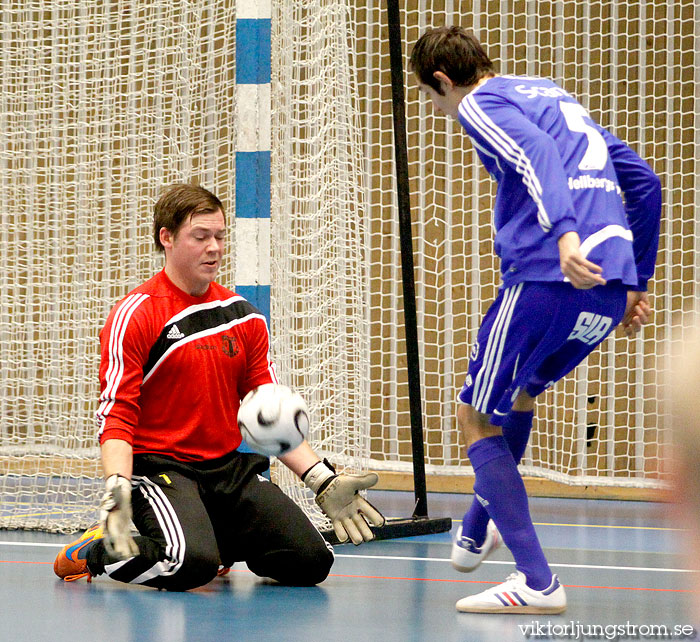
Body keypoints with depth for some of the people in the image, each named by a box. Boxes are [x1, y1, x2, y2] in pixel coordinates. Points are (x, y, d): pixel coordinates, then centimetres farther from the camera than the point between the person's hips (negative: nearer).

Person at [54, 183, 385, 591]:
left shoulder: (245, 317, 10)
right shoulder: (135, 315, -8)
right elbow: (116, 414, -13)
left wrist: (324, 482, 1)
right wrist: (117, 488, -30)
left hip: (229, 466, 6)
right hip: (159, 465, -6)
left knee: (310, 561, -8)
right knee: (191, 564, -34)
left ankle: (217, 543, 19)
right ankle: (98, 551, -4)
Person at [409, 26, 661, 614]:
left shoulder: (481, 104, 3)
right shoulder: (557, 97, 28)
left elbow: (536, 153, -19)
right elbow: (644, 181, 26)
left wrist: (565, 233, -35)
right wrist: (637, 281, 28)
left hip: (548, 278, -8)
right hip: (612, 286, 8)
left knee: (476, 418, 4)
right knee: (520, 391, 31)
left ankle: (537, 583, -7)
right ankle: (476, 534, 46)